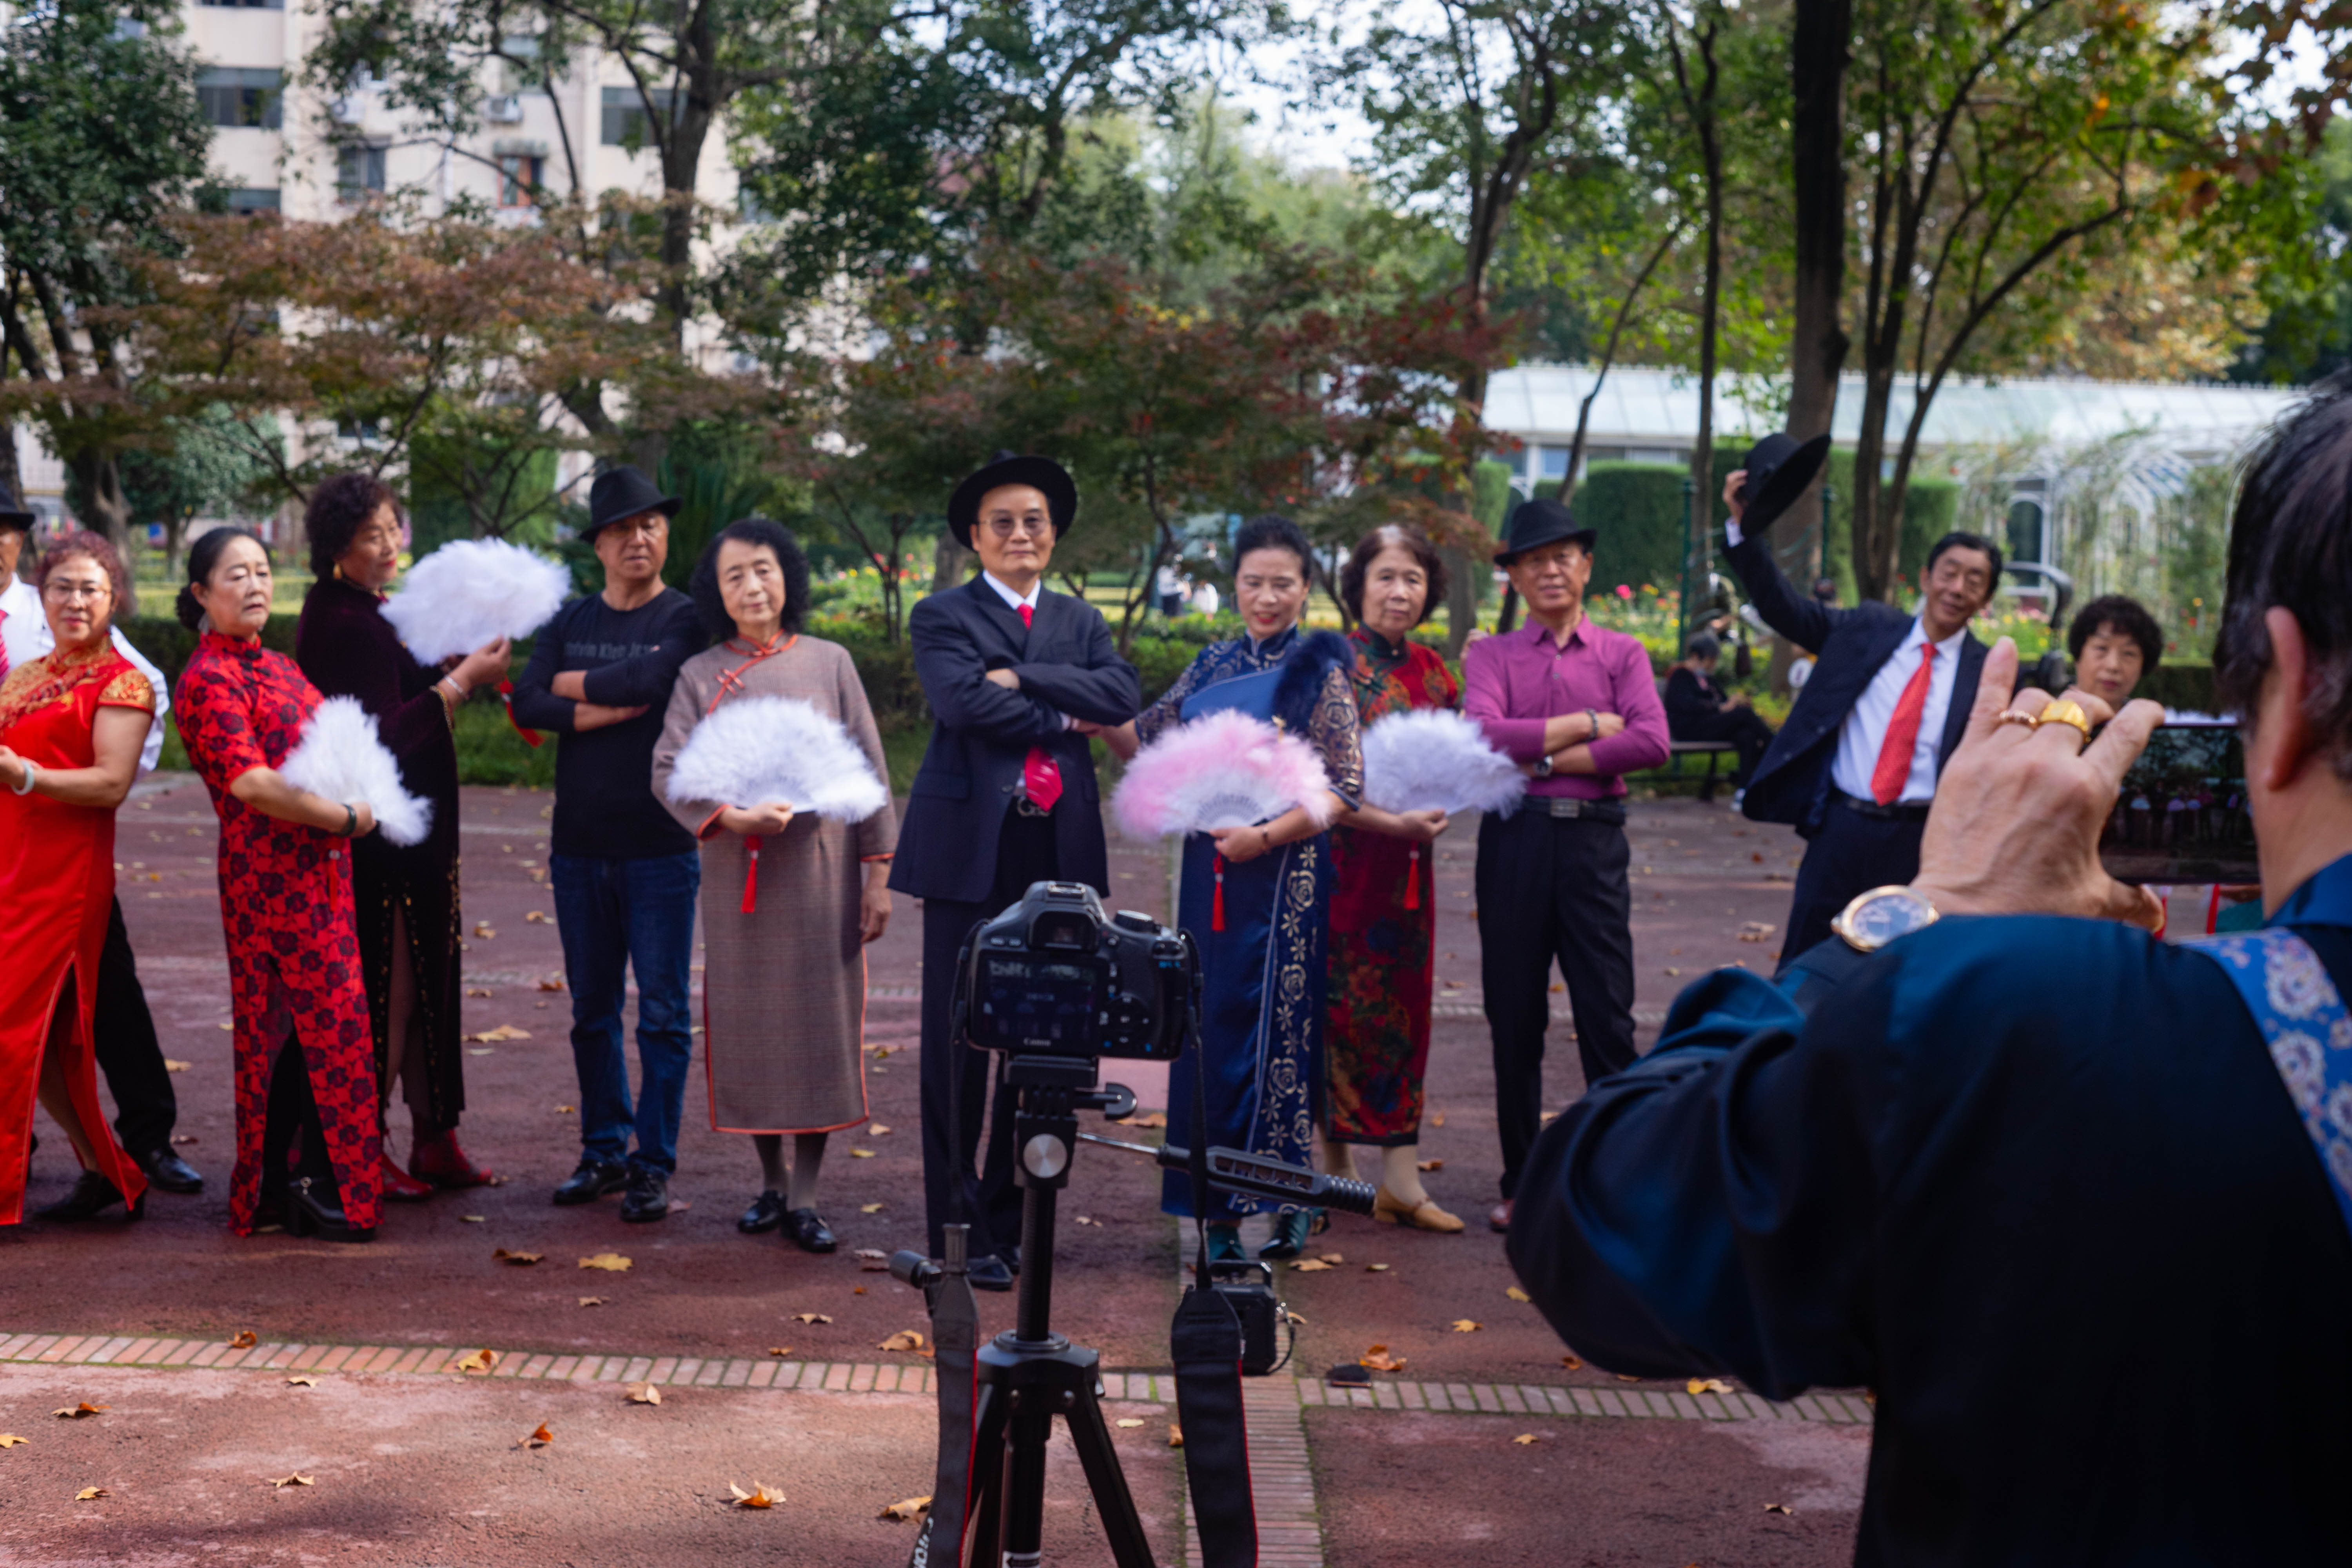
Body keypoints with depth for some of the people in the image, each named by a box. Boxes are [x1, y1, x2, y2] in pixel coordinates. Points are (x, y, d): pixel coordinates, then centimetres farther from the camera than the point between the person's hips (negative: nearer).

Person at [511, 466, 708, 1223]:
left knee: (663, 1013, -1)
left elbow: (650, 680, -19)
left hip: (661, 848, -4)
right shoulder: (569, 622, 11)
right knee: (593, 1010, 11)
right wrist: (611, 709, -14)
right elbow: (527, 705, -2)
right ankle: (604, 1151, 21)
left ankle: (654, 1164, 6)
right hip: (580, 847, 4)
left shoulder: (688, 620, -1)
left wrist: (572, 684, -3)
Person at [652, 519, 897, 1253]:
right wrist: (731, 815, -21)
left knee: (819, 1019, -1)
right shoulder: (700, 676, 4)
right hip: (737, 872, 1)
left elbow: (869, 771, 5)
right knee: (748, 1022, 5)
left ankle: (805, 1195, 6)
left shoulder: (829, 663, 4)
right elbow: (668, 771, -4)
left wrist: (877, 872, 0)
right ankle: (771, 1183, 19)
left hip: (820, 869, -1)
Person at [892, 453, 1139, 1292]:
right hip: (970, 851, -4)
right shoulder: (942, 617, 5)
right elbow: (963, 700, -14)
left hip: (1060, 853, 4)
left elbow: (1123, 694, -1)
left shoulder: (1081, 621, 18)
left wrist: (1022, 678, -10)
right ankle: (956, 1228, 6)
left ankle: (1008, 1218, 16)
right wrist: (1064, 719, -6)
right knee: (958, 1041, -2)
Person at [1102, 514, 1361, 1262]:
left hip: (1283, 875, -5)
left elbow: (1344, 792, -8)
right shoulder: (1212, 666, 11)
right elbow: (1147, 740, 19)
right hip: (1209, 872, 5)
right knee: (1208, 1027, 6)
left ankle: (1286, 1199, 8)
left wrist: (1264, 836, -16)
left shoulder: (1320, 673, -4)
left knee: (1274, 1027, -3)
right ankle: (1219, 1208, 14)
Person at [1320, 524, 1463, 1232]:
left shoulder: (1432, 670, 11)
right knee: (1343, 1007, -1)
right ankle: (1337, 1166, 10)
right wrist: (1393, 821, -18)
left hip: (1408, 863, 6)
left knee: (1403, 1008, 5)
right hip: (1342, 856, -5)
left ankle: (1401, 1179, 8)